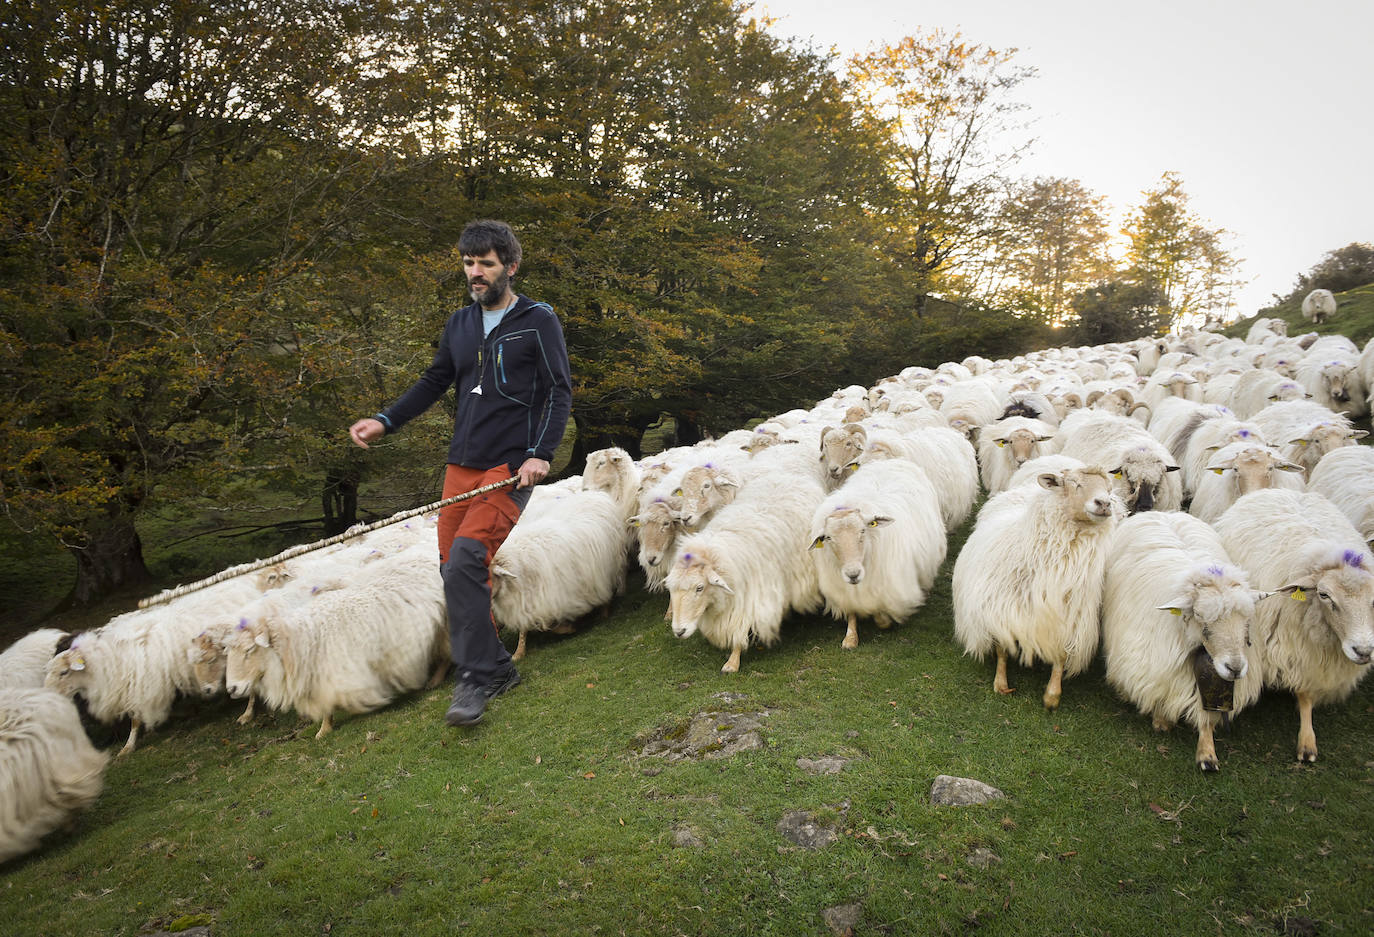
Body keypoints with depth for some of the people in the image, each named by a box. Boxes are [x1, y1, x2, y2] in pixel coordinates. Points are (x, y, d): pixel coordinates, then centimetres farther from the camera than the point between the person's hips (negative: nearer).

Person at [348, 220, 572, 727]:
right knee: (453, 570, 5)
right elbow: (434, 381, 19)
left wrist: (540, 453, -17)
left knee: (466, 558, -20)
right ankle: (498, 666, 20)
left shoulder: (538, 320, -1)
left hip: (510, 466, -7)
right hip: (462, 464, 7)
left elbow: (559, 392, -6)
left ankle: (475, 678, -8)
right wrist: (385, 421, 6)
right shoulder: (460, 323, 16)